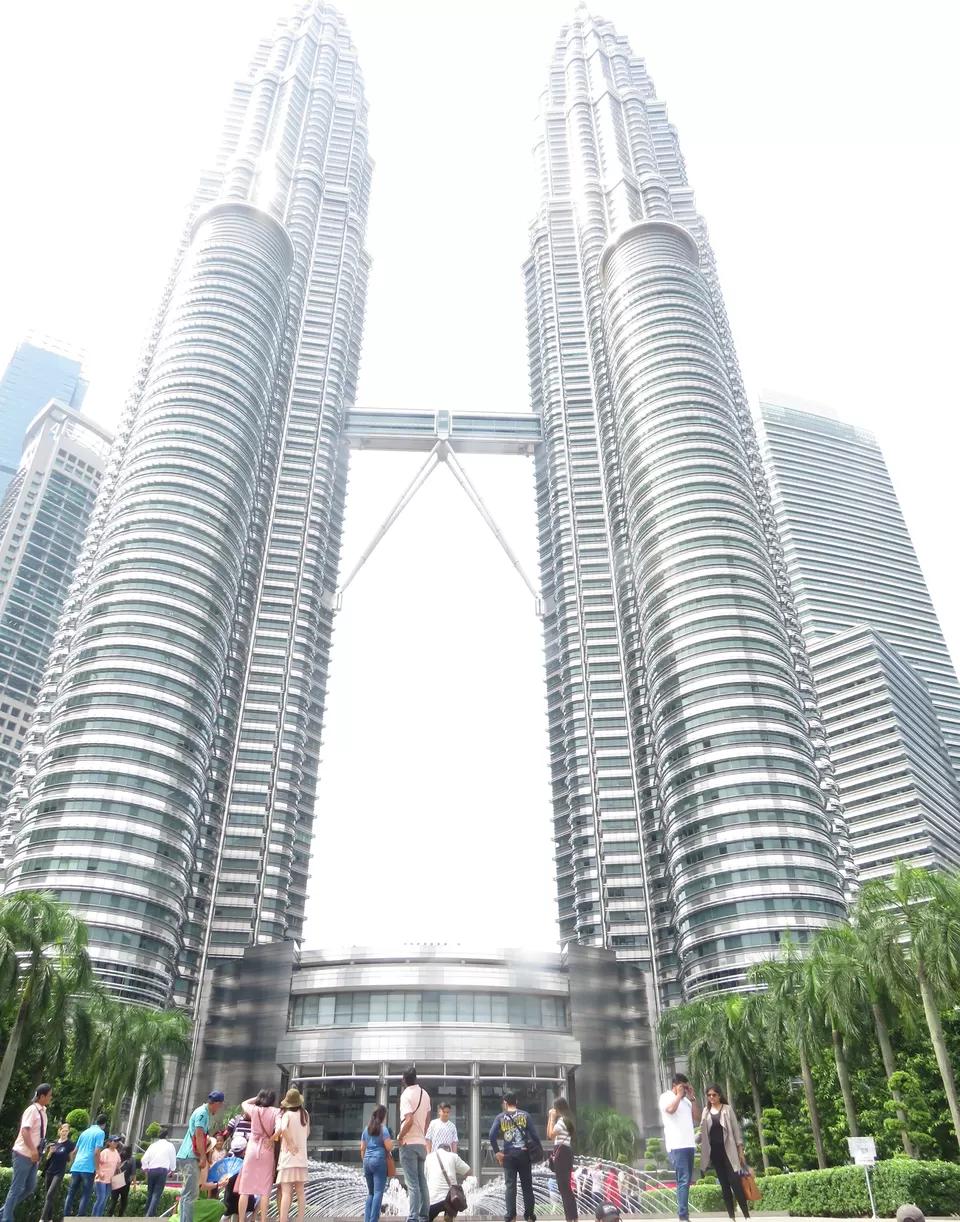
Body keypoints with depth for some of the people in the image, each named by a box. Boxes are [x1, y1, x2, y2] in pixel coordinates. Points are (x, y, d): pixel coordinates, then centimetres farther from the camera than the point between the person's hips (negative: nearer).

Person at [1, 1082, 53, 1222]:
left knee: (30, 1186, 11)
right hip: (23, 1154, -9)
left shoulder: (43, 1111, 11)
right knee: (16, 1188, -3)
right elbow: (25, 1131, -23)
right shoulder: (32, 1109, -16)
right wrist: (33, 1150, -26)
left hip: (33, 1155, 9)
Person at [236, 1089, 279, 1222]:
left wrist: (258, 1097, 25)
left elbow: (244, 1103, 27)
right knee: (265, 1189, 2)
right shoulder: (275, 1111, -1)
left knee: (246, 1188, 6)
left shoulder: (254, 1109, 5)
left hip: (252, 1149, 2)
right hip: (267, 1151, -1)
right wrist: (272, 1139, -4)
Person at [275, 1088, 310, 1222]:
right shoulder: (305, 1114, 6)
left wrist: (290, 1144, -18)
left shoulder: (287, 1114, -10)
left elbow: (283, 1129, -29)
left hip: (288, 1155, -5)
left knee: (286, 1192, -6)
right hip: (301, 1156, 5)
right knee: (300, 1191, 11)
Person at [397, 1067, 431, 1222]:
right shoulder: (425, 1094, 8)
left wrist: (400, 1137, -13)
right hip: (421, 1143, 7)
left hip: (409, 1144, -7)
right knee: (421, 1182, 13)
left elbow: (409, 1120, -25)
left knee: (412, 1184, -6)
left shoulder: (406, 1095, -15)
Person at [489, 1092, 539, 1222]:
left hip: (508, 1155, 0)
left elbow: (492, 1135, -10)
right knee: (527, 1186, 10)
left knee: (510, 1186, 6)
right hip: (523, 1154, 0)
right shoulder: (524, 1115, 2)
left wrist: (497, 1152, -4)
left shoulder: (501, 1117, 2)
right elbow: (534, 1134, -4)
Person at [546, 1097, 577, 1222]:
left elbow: (551, 1134, -18)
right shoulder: (566, 1120, 18)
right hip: (565, 1153, 10)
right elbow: (549, 1135, 19)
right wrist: (550, 1118, 14)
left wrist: (552, 1118, -11)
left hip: (561, 1153, -10)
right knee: (566, 1186, 14)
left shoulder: (562, 1120, -13)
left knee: (563, 1186, -7)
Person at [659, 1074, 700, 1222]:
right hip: (676, 1146, -7)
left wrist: (691, 1098, 7)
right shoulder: (666, 1097, -2)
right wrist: (679, 1095, -8)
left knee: (686, 1181, 9)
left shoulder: (686, 1100, 18)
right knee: (683, 1180, -12)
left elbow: (697, 1118, 15)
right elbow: (670, 1109, -22)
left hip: (689, 1145, 7)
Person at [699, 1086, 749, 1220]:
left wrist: (740, 1150, -4)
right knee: (724, 1184, 4)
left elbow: (736, 1129, 1)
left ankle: (746, 1214, -8)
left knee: (735, 1182, -11)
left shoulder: (727, 1109, 1)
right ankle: (732, 1215, 7)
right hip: (714, 1151, 3)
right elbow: (702, 1131, 9)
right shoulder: (706, 1111, 10)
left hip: (728, 1150, -3)